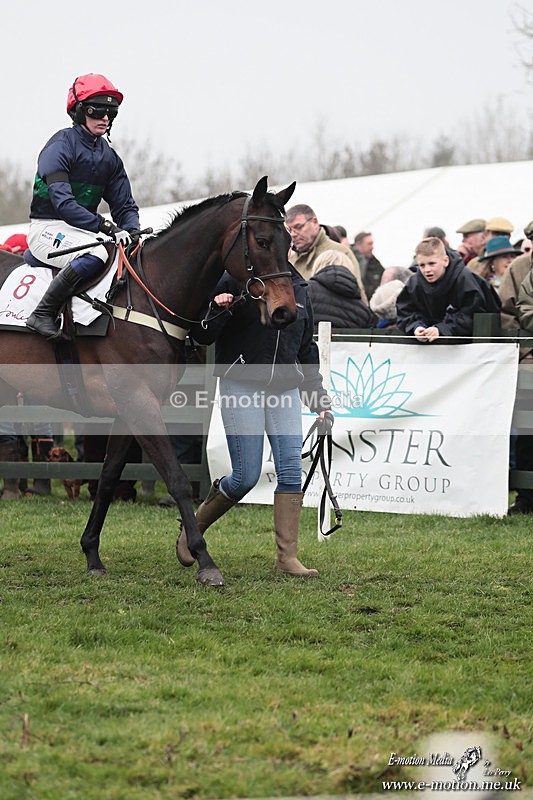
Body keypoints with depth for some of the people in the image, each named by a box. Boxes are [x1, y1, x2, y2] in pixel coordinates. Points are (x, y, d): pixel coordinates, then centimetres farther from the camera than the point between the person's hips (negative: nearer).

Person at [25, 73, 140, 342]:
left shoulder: (109, 157, 13)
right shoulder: (61, 146, -12)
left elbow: (124, 205, 13)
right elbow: (63, 202, -23)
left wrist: (130, 230, -11)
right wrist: (106, 226, -31)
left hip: (82, 229, 9)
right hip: (48, 227, -9)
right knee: (95, 255, -35)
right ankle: (43, 314, -28)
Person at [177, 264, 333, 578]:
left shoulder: (299, 288, 12)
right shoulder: (234, 281, -4)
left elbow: (307, 349, 21)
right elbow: (202, 336, -4)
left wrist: (320, 399, 19)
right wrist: (217, 311, -25)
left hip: (285, 389, 5)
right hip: (241, 386, -5)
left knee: (292, 473, -5)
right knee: (246, 477, -5)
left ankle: (288, 557, 0)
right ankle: (193, 528, 19)